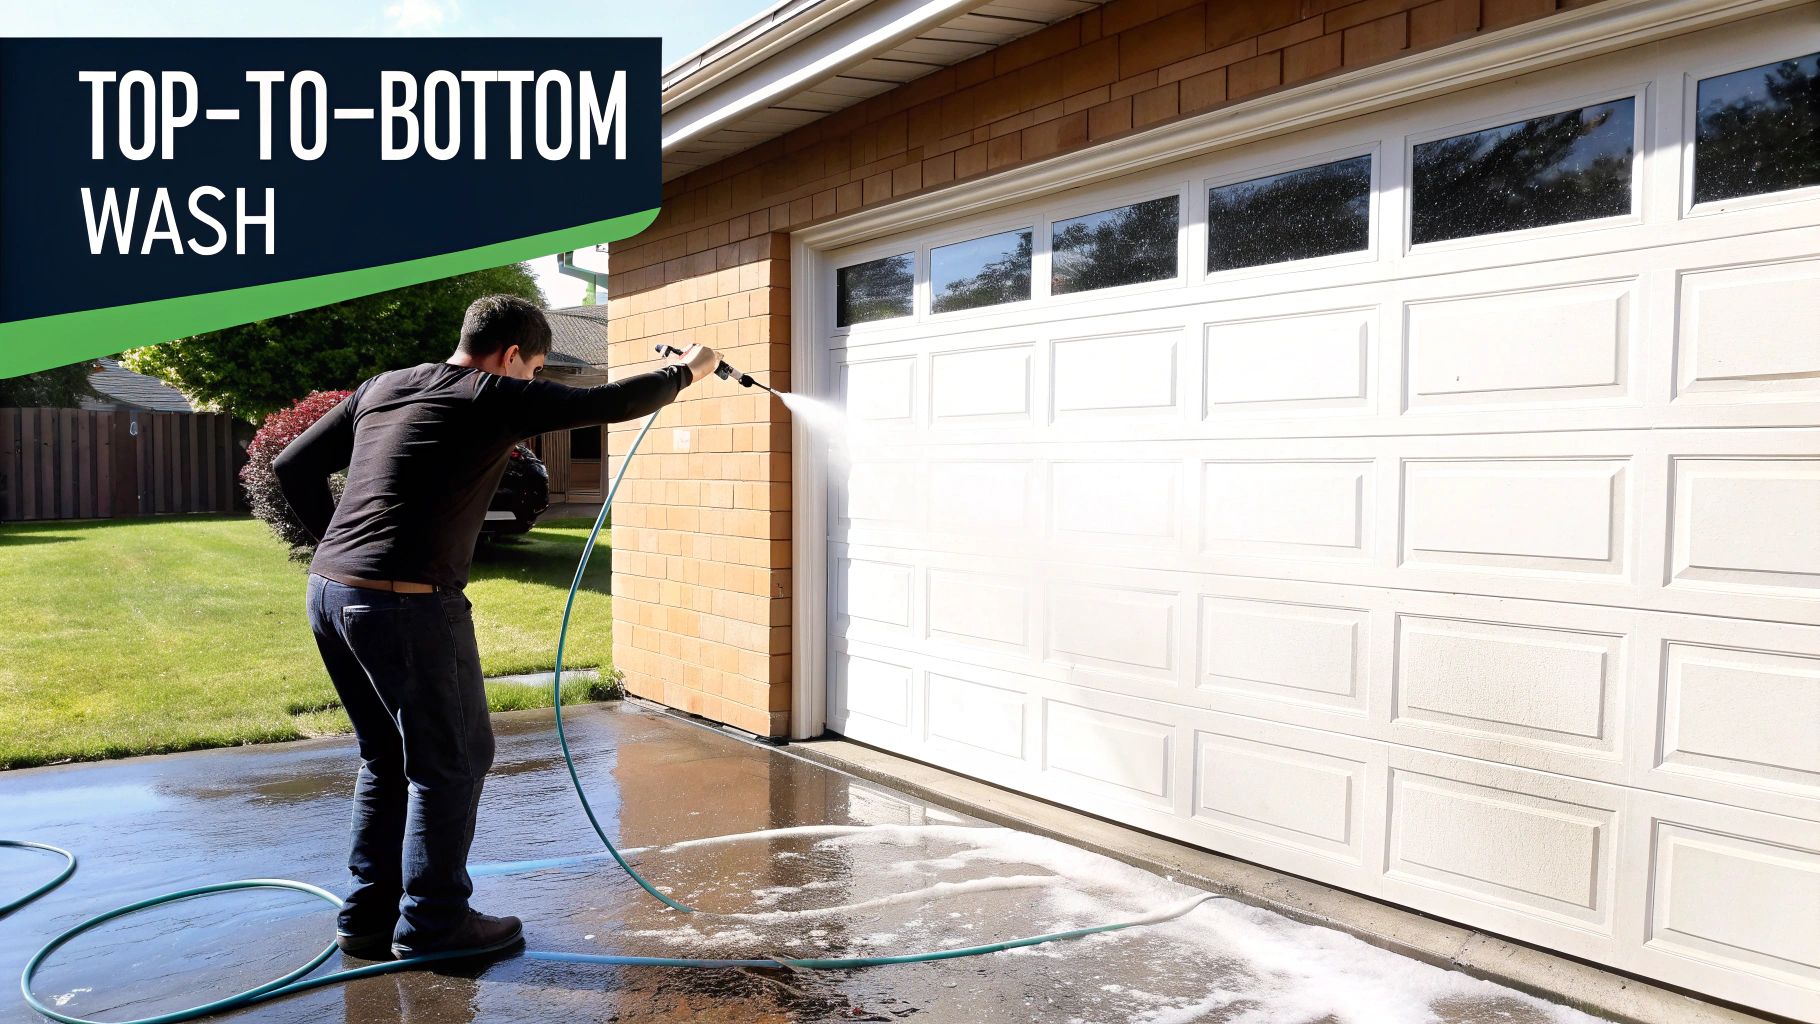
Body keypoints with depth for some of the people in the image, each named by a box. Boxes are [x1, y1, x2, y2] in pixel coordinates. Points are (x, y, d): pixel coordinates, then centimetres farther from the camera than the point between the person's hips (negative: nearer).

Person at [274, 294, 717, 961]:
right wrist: (686, 371, 16)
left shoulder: (381, 388, 15)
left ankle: (369, 917, 28)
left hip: (329, 590, 8)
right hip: (407, 604, -8)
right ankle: (432, 924, 16)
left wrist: (341, 545, 18)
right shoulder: (494, 397, -5)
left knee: (387, 760, 21)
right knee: (452, 761, 8)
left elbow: (293, 466, 16)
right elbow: (609, 404, 1)